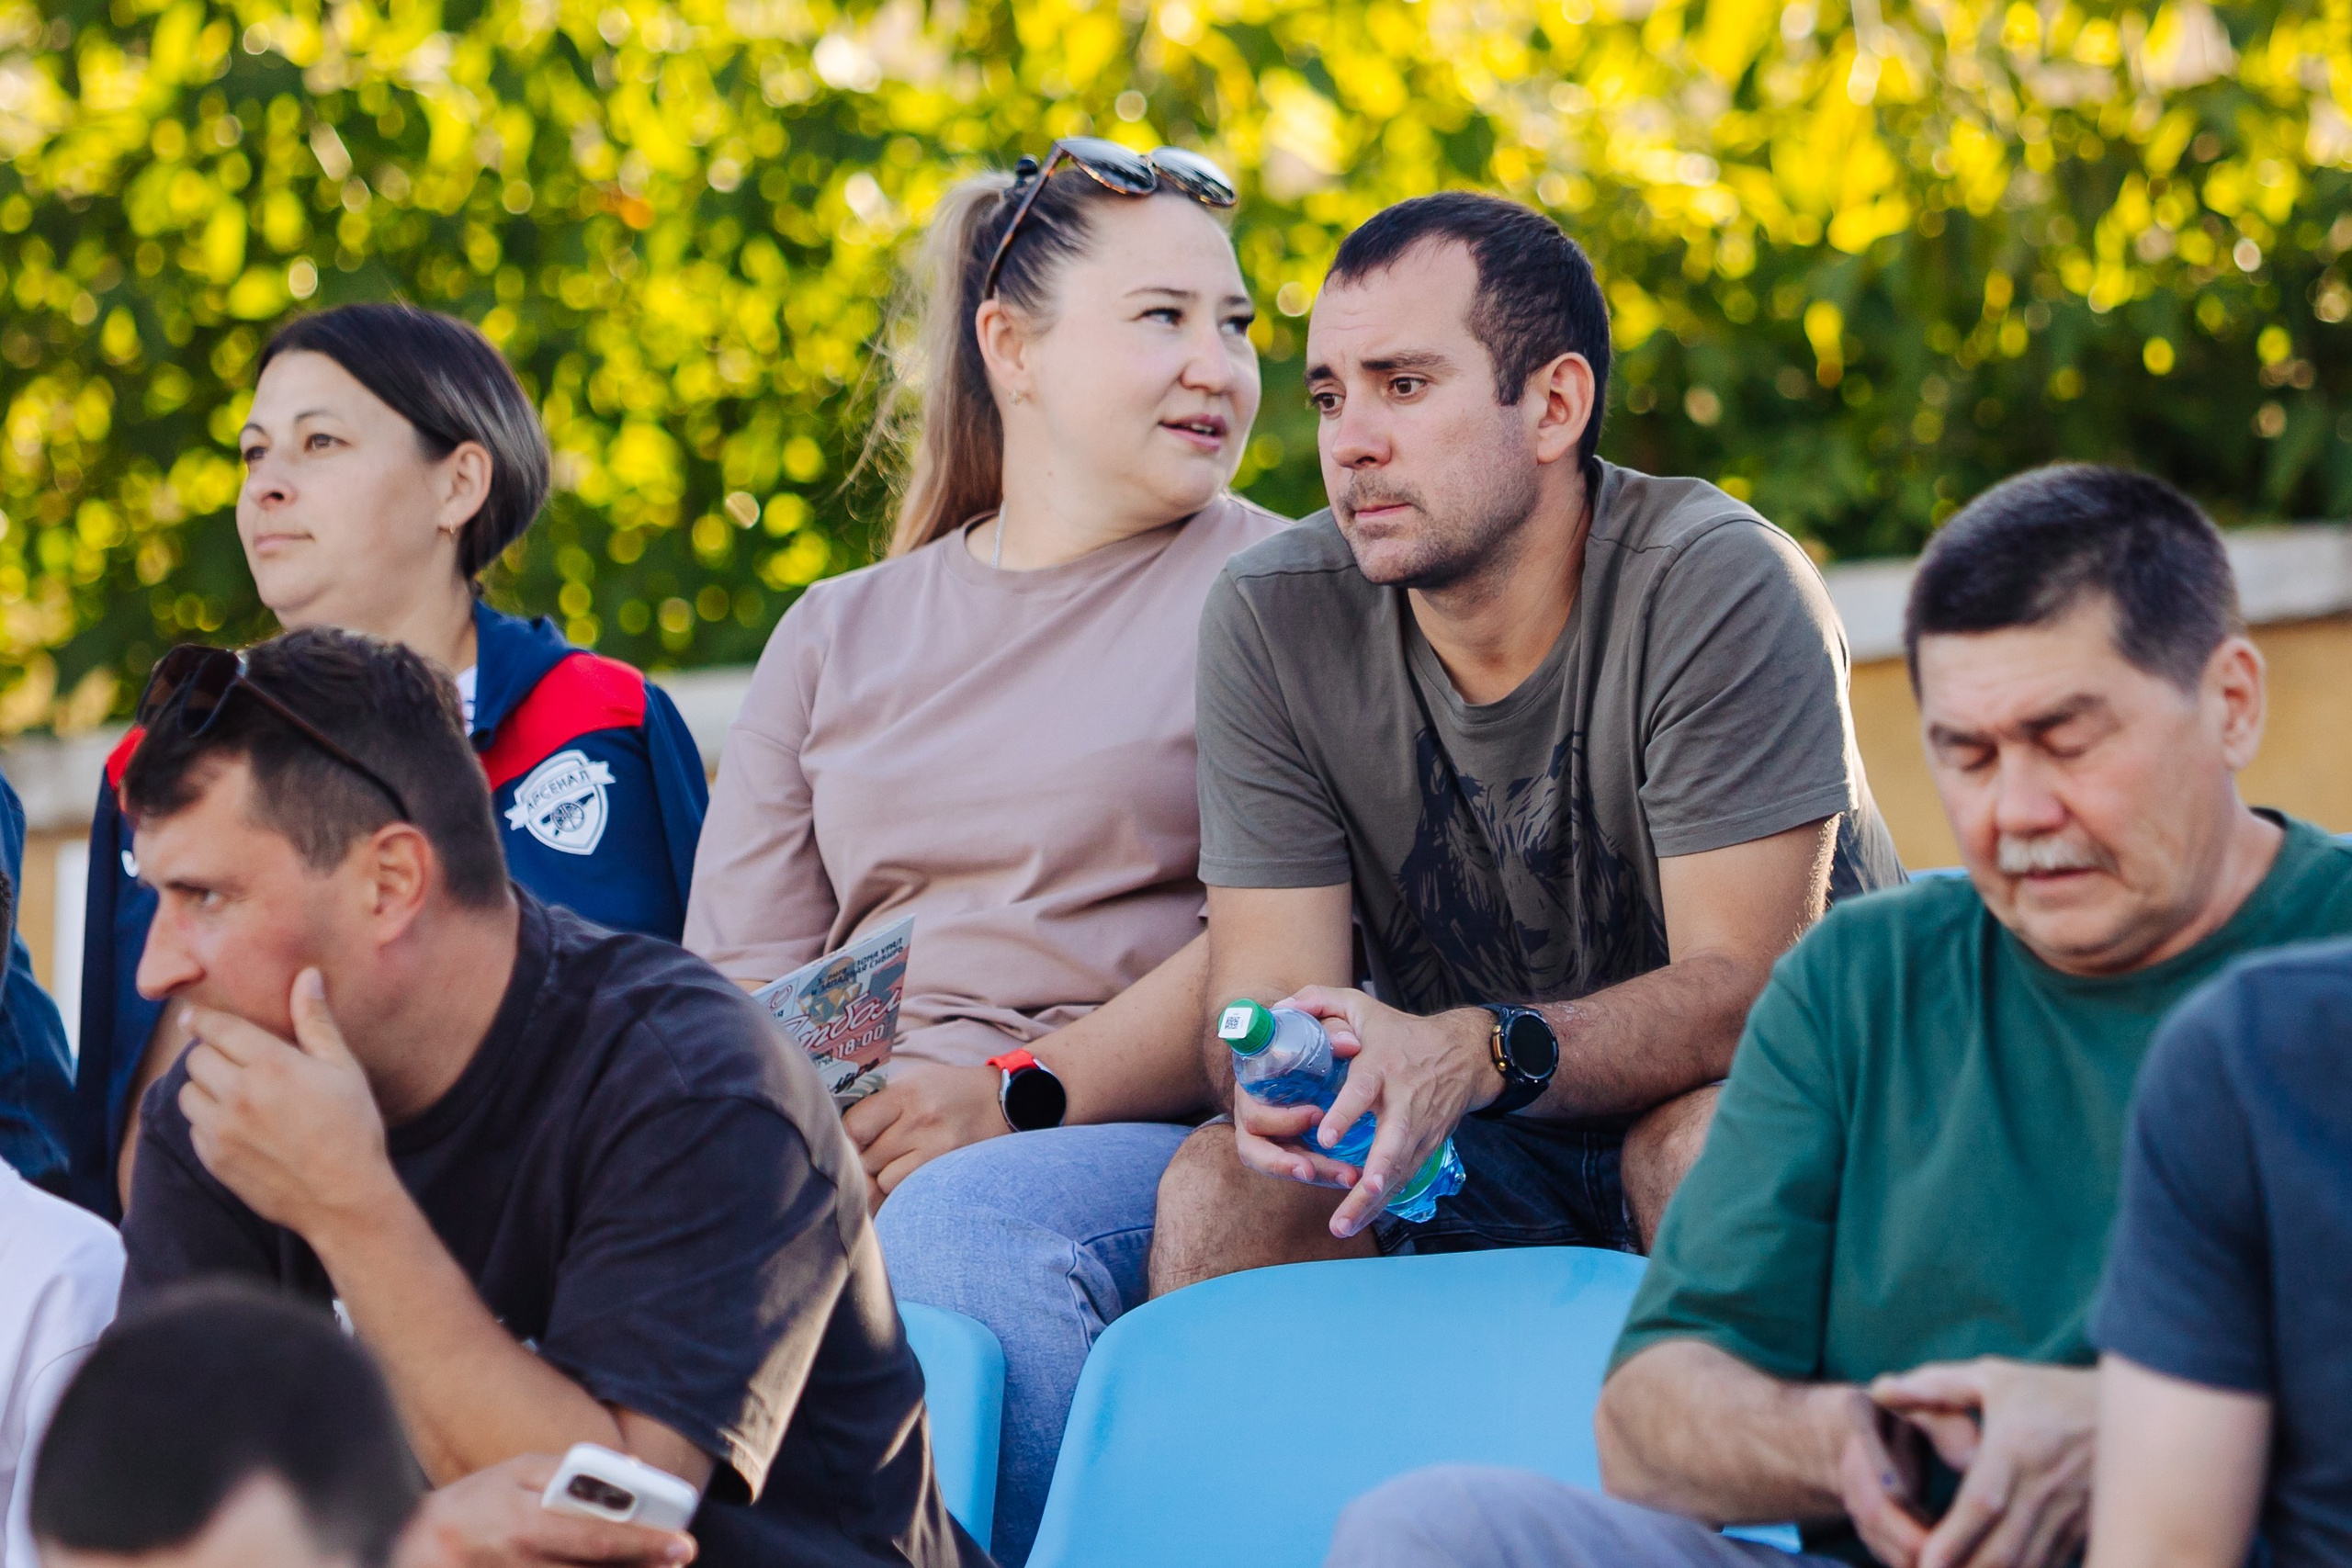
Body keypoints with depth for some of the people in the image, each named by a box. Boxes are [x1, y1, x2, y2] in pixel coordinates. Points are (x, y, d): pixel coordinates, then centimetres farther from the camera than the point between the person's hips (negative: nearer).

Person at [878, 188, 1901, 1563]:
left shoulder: (1718, 588, -19)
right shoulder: (1276, 617, -7)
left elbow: (1738, 987, -25)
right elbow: (1265, 986, -10)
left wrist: (1483, 1050, -43)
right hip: (1457, 1143, 3)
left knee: (1711, 1142, -37)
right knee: (1219, 1191, -25)